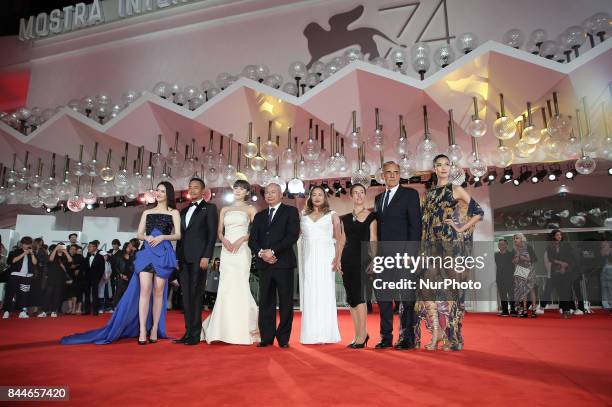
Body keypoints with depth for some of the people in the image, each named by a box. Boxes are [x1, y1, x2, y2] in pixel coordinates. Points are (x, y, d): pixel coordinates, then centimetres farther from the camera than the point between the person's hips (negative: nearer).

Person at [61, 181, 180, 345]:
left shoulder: (174, 212, 8)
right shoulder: (147, 212, 17)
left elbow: (178, 235, 1)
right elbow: (139, 234, 14)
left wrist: (162, 237, -14)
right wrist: (147, 237, -8)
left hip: (164, 254, -2)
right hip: (146, 253, 2)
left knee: (158, 291, 0)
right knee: (144, 290, -9)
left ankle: (154, 330, 7)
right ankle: (142, 331, -9)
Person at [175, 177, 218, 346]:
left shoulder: (209, 208, 3)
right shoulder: (184, 210, 22)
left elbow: (212, 234, -5)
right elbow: (180, 235, 20)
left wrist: (206, 256, -14)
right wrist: (178, 257, 12)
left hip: (199, 258, -6)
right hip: (184, 259, 6)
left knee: (196, 295, -4)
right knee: (186, 296, 6)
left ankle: (195, 334, 2)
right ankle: (188, 332, 11)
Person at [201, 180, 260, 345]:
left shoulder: (250, 209, 8)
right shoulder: (224, 209, 18)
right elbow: (219, 232, 14)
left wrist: (241, 239, -14)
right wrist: (224, 240, -7)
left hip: (242, 250, -3)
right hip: (226, 251, 3)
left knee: (240, 286, -7)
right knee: (225, 287, -1)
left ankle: (243, 331, 2)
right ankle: (226, 330, 7)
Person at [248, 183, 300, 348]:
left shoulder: (290, 211, 4)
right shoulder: (259, 216, 19)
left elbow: (292, 235, -9)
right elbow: (252, 239, 11)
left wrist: (273, 251, -15)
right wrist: (261, 253, -9)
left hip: (283, 263, -4)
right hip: (264, 264, 4)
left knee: (286, 302, 2)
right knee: (265, 302, 6)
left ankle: (283, 338, 12)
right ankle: (267, 337, 14)